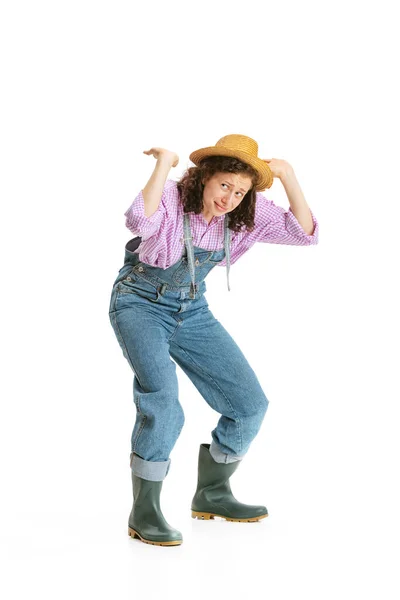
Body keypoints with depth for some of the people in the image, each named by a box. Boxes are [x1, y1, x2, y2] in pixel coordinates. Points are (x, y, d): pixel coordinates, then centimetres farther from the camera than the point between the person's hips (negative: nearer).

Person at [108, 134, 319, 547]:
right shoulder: (171, 198, -23)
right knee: (161, 397, -30)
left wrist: (288, 175, -24)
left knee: (250, 404, 0)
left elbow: (304, 233, -14)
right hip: (141, 305, -6)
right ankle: (143, 513, -17)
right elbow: (140, 222, -45)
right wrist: (164, 162, -39)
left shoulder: (247, 215, -8)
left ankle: (211, 494, 21)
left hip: (192, 311, 6)